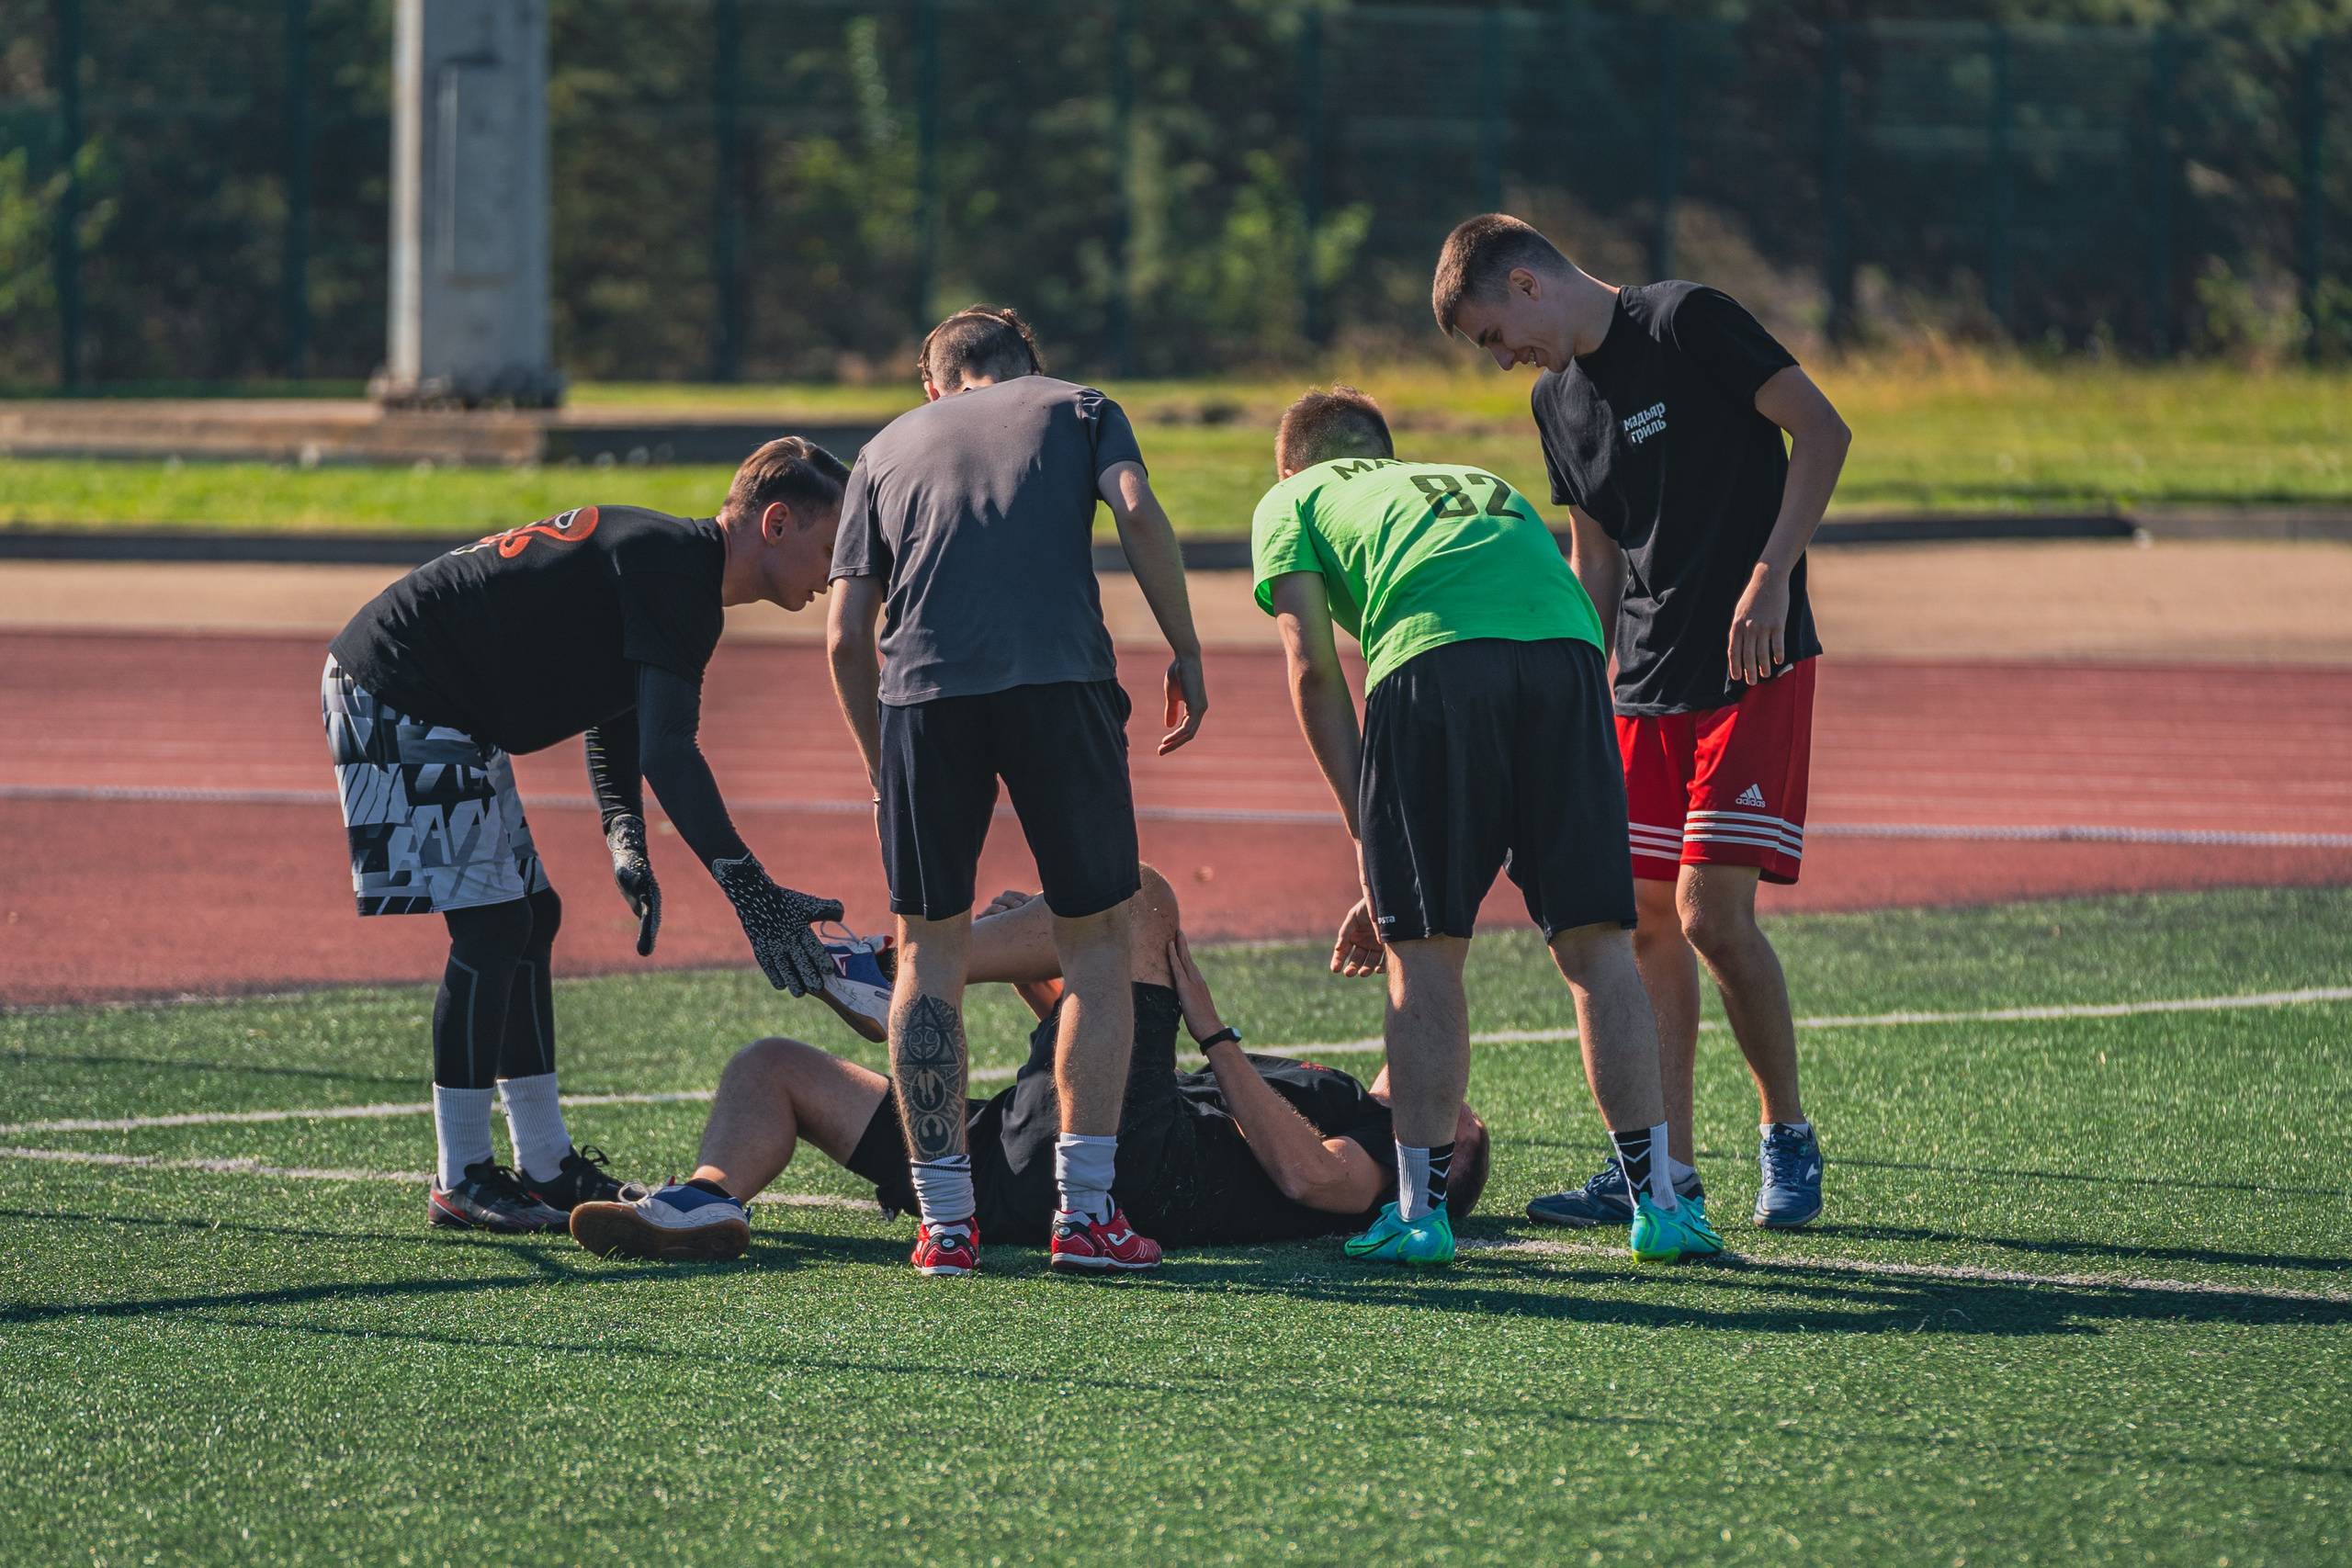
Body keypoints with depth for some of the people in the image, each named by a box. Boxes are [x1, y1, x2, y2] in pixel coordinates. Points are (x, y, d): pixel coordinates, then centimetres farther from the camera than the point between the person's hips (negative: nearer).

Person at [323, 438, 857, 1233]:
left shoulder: (661, 557, 14)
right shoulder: (677, 569, -18)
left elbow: (615, 726, 21)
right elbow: (667, 752, -26)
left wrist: (625, 844, 5)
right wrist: (753, 895, -28)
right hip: (397, 697, -11)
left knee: (530, 916, 13)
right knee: (489, 927, -12)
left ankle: (545, 1167, 19)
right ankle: (461, 1180, -5)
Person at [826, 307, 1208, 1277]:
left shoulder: (888, 448, 25)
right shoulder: (1079, 409, 21)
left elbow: (848, 637, 17)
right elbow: (1139, 514, 0)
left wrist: (881, 767, 28)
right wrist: (1186, 656, 6)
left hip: (923, 692, 1)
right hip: (1062, 683, -1)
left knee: (931, 950, 10)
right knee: (1097, 941, 9)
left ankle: (943, 1220, 6)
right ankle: (1086, 1208, 2)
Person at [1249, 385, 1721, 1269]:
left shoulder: (1290, 504, 29)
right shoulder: (1482, 485, 42)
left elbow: (1314, 671, 14)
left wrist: (1370, 846, 15)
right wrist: (1397, 879, 35)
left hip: (1433, 657, -4)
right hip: (1569, 649, 4)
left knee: (1424, 954, 5)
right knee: (1593, 940, 9)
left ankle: (1419, 1211, 8)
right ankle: (1657, 1201, 9)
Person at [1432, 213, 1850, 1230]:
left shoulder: (1685, 324, -10)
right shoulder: (1558, 399, 13)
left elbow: (1822, 430, -13)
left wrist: (1771, 577, -19)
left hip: (1752, 668, -8)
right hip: (1644, 685, 8)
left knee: (1712, 913, -13)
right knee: (1644, 921, 4)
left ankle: (1789, 1138, 4)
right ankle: (1663, 1170, 9)